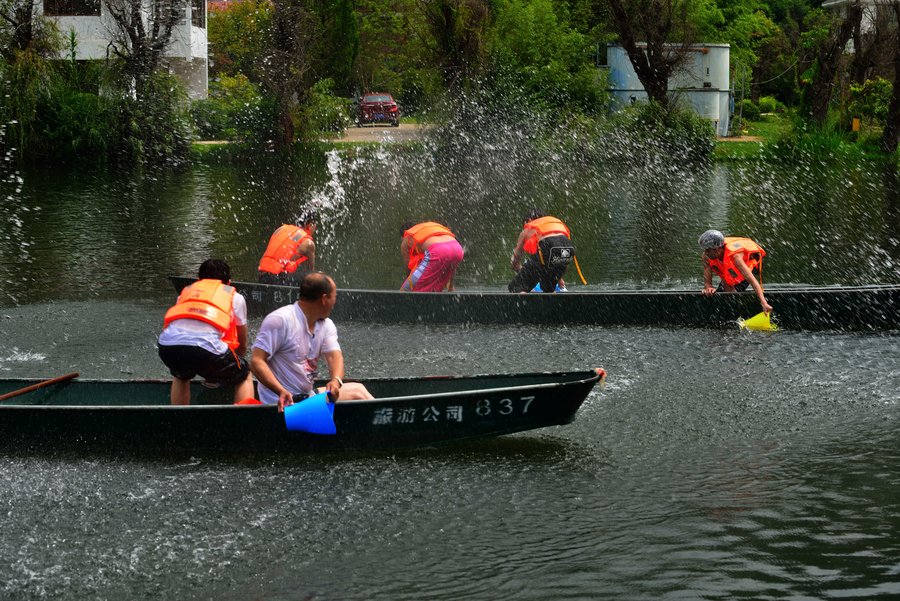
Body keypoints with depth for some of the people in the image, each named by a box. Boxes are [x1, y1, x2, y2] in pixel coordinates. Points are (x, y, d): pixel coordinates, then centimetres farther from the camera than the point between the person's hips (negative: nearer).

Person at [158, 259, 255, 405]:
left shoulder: (187, 290, 37)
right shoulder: (235, 297, 30)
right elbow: (242, 344, 39)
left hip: (167, 345, 3)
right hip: (207, 346, -3)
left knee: (181, 375, 38)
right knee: (245, 377, 23)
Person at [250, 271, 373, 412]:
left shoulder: (326, 325, 10)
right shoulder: (280, 320, -15)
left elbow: (334, 355, -5)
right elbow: (256, 362, -19)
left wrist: (336, 380, -29)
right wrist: (281, 392, -34)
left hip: (308, 397, 8)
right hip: (283, 403, -8)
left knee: (357, 390, -7)